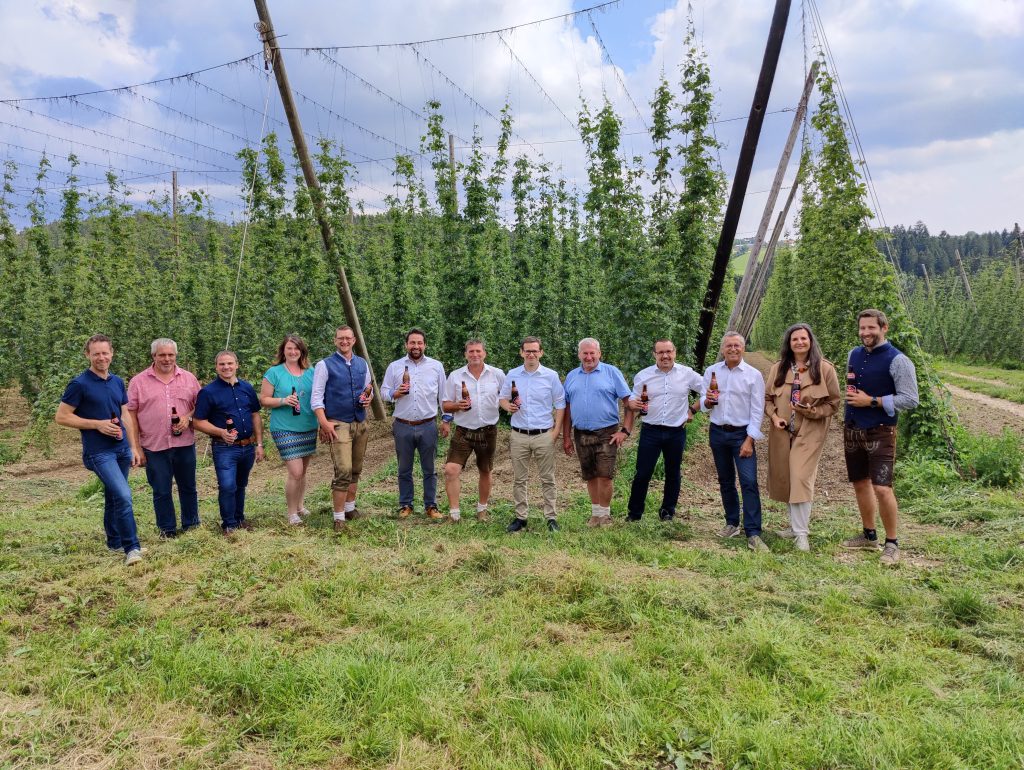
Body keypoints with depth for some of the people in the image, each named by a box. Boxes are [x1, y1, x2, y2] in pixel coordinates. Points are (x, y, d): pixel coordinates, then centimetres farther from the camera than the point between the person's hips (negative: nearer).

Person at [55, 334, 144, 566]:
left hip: (122, 449, 6)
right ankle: (131, 548, -10)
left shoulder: (118, 382, 10)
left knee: (113, 496, 17)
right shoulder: (79, 384, -8)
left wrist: (133, 447, 14)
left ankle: (114, 541, 30)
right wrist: (98, 424, -14)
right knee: (123, 495, -17)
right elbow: (61, 417, -6)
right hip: (98, 452, -6)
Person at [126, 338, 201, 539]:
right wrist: (135, 446, -2)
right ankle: (167, 529, 20)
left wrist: (188, 417, -10)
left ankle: (191, 526, 26)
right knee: (161, 491, 6)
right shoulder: (138, 381, 1)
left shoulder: (189, 378, 6)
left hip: (184, 444, 2)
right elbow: (131, 415, 2)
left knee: (188, 488, 12)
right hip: (154, 446, -1)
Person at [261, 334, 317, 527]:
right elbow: (263, 400, -3)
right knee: (295, 472, -11)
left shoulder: (311, 372, 8)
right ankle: (292, 512, 5)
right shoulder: (274, 373, -4)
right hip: (285, 430, -5)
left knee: (302, 471, 14)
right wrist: (283, 401, -19)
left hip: (309, 429, 5)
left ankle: (300, 505, 32)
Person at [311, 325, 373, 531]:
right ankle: (339, 518, -5)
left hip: (360, 423, 5)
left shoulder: (362, 364, 12)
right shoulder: (325, 365, -3)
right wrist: (324, 423, -17)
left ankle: (350, 509, 27)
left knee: (355, 470, 12)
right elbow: (316, 397, -7)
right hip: (338, 424, -5)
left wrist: (368, 397, -2)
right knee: (343, 471, -14)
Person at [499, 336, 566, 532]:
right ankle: (520, 517, 16)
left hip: (544, 435, -2)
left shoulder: (551, 376, 0)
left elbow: (560, 405, 2)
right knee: (519, 479, 7)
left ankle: (551, 517, 11)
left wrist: (556, 432, -5)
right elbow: (502, 398, 13)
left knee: (547, 479, 3)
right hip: (518, 435, 2)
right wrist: (508, 406, -11)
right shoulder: (512, 375, 5)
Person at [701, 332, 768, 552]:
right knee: (725, 481, 12)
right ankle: (732, 523, 26)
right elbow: (704, 406, 9)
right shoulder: (711, 372, 4)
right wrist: (708, 401, -16)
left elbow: (757, 411, -6)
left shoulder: (754, 375, -4)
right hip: (717, 433, 3)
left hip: (742, 434, -3)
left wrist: (749, 441, -13)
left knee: (749, 482, -12)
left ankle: (753, 534, -12)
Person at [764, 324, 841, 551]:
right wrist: (774, 416, -6)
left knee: (800, 479, -13)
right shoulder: (778, 368, 6)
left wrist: (812, 411, -16)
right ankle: (796, 524, 25)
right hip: (782, 433, 4)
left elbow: (833, 402, -1)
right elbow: (768, 397, 11)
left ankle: (801, 532, -7)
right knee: (785, 480, 9)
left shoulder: (824, 368, -4)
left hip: (809, 433, -4)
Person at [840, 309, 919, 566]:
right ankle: (869, 536, 29)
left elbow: (910, 400, -15)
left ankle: (892, 544, 5)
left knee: (882, 488, -11)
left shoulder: (897, 360, -12)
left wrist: (871, 401, -18)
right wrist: (850, 394, 2)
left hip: (880, 433, -7)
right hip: (852, 430, 7)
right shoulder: (854, 355, 9)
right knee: (860, 484, 15)